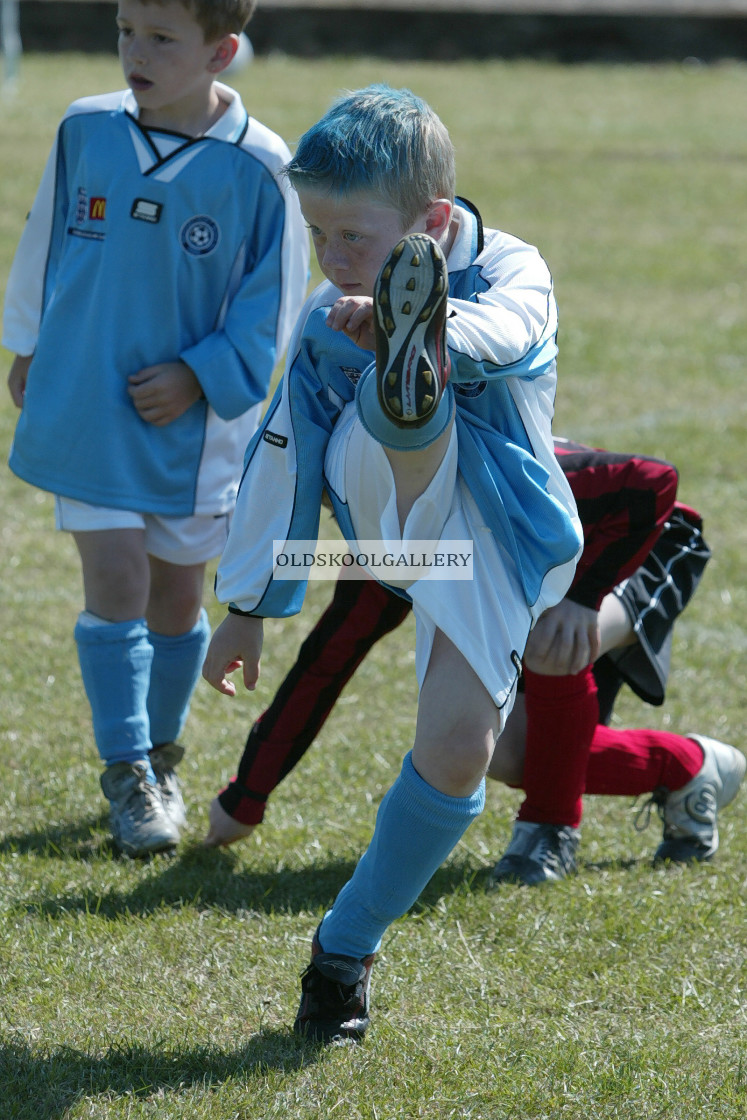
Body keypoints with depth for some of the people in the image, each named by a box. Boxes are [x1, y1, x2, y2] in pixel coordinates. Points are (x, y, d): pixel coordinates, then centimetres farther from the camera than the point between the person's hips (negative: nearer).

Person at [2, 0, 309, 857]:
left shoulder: (257, 169, -13)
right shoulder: (85, 132, -5)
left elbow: (270, 308, -6)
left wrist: (198, 378, -13)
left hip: (192, 425, -1)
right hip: (86, 413, 1)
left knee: (176, 595, 11)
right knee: (115, 584, -7)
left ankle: (159, 760, 32)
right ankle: (126, 772, 3)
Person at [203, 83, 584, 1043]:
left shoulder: (511, 271, -8)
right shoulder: (328, 324, 5)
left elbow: (504, 333, -33)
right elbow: (283, 459, 14)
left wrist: (415, 323, -56)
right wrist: (247, 604, 17)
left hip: (498, 546, -2)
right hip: (397, 511, 2)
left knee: (459, 747, -16)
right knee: (403, 424, -31)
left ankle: (349, 945, 3)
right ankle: (407, 373, -72)